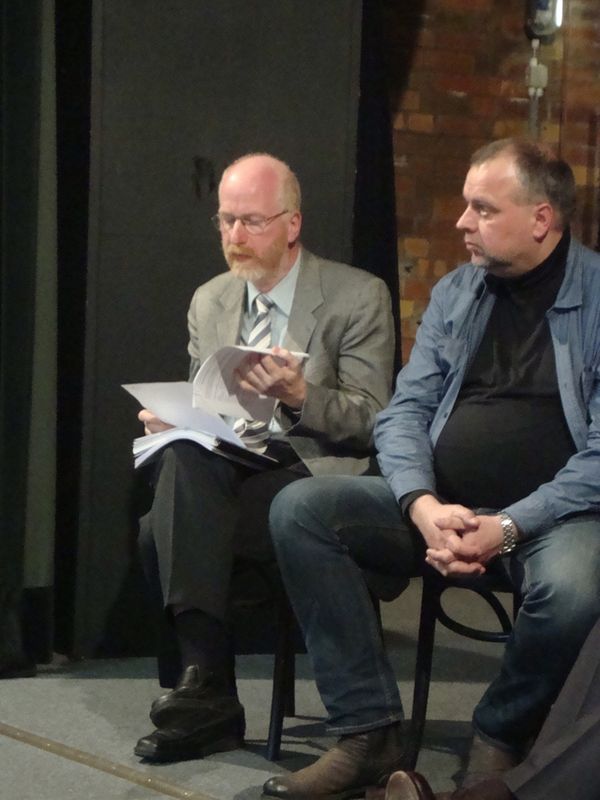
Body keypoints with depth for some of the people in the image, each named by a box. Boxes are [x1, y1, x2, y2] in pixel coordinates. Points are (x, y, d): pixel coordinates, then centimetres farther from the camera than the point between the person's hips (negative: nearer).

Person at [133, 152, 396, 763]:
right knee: (184, 454, -32)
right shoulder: (209, 301, 17)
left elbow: (371, 422, -5)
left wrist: (300, 397, -23)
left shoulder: (358, 297, 0)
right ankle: (205, 684, -29)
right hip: (220, 467, 5)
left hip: (311, 470, -5)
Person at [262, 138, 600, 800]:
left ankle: (498, 738, -8)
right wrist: (424, 506, -13)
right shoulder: (455, 294, 12)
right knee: (299, 509, -15)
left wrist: (509, 526, -22)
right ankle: (366, 734, -17)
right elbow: (404, 413, 7)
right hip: (441, 506, 5)